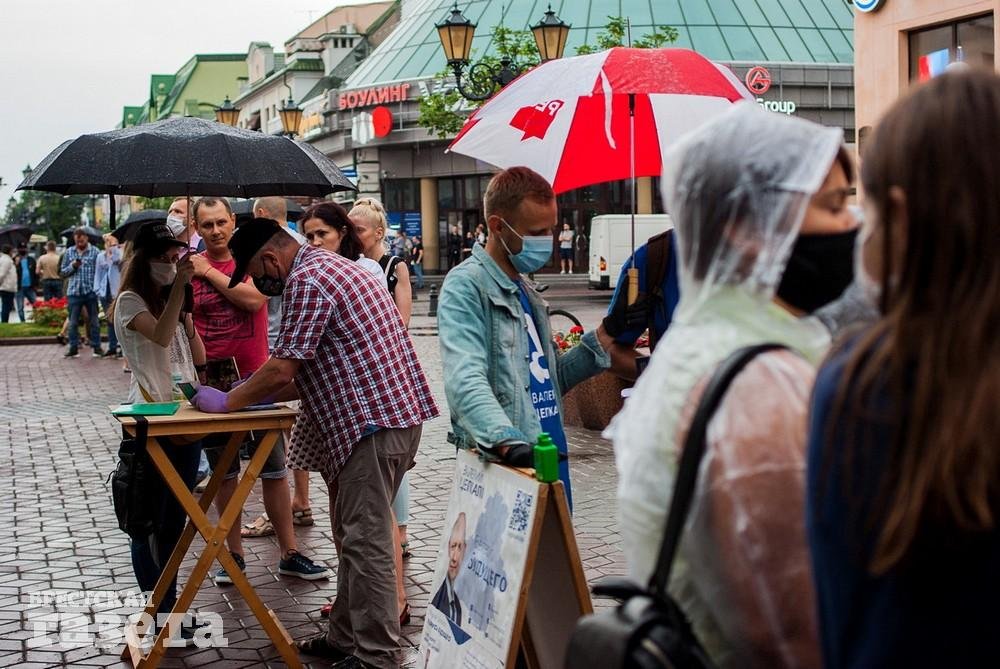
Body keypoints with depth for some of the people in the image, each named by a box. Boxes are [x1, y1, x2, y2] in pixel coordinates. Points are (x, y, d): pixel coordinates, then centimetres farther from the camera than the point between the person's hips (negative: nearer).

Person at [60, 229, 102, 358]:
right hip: (74, 292, 2)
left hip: (91, 292, -2)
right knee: (73, 322, 4)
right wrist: (72, 266, -7)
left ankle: (97, 347, 13)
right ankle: (74, 348, 11)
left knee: (94, 321, 5)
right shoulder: (69, 252, 9)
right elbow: (62, 272, 12)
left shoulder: (94, 252, 0)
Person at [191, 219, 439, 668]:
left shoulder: (307, 282, -12)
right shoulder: (328, 267, 21)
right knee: (353, 536, 16)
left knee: (365, 543, -7)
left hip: (375, 421, -11)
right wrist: (265, 393, 19)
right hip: (382, 414, 11)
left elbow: (283, 367, -14)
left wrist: (227, 402, -1)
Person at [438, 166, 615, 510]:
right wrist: (507, 442, -38)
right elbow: (465, 381, -23)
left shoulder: (526, 292, 19)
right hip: (503, 468, -8)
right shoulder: (466, 285, -9)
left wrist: (603, 337, 10)